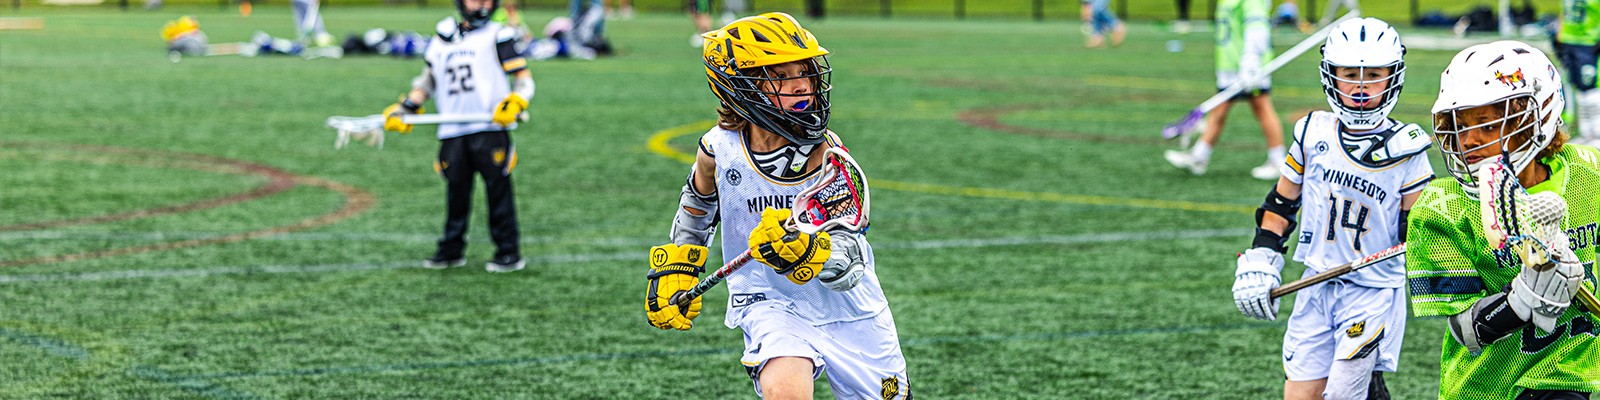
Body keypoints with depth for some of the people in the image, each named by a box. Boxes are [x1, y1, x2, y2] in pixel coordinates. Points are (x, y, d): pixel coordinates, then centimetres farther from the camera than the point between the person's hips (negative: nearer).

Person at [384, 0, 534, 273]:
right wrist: (405, 109, 16)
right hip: (452, 133, 4)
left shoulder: (498, 36, 4)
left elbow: (524, 79, -1)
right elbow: (427, 81, 28)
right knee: (456, 190, 8)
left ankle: (508, 253, 1)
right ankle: (452, 250, 19)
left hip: (490, 129, -4)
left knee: (498, 189, -4)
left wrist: (515, 104, -19)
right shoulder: (443, 39, 18)